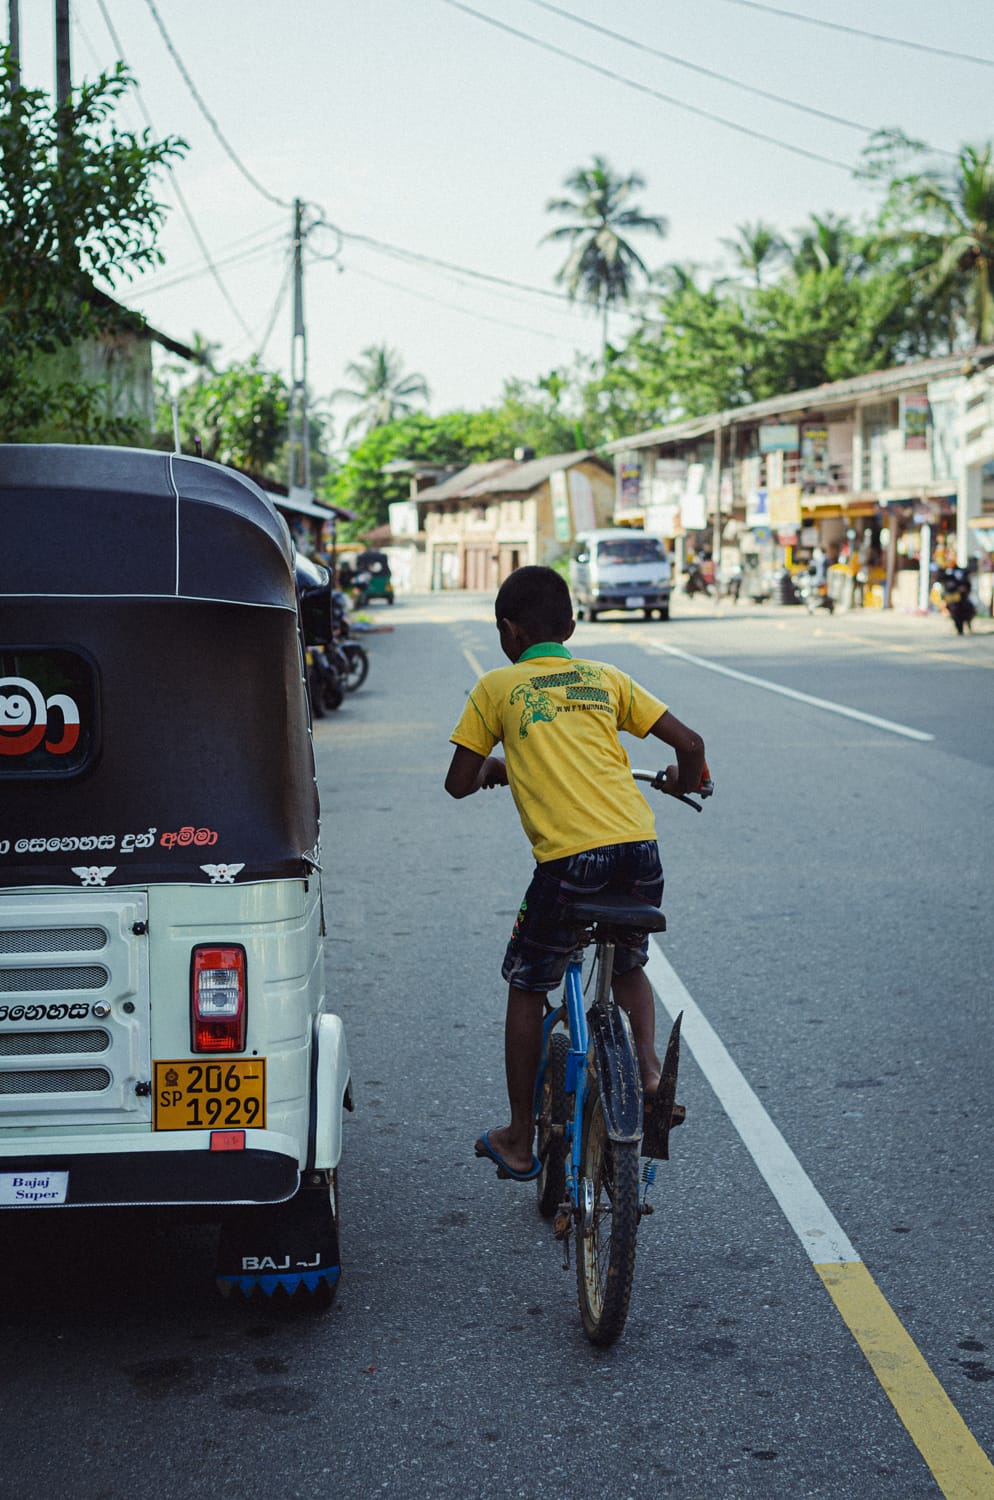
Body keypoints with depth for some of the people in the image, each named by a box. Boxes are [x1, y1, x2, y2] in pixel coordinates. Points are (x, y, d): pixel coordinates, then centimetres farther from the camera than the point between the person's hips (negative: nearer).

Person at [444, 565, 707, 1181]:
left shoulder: (497, 687, 11)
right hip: (641, 850, 4)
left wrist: (493, 769, 35)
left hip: (569, 858, -3)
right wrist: (686, 781, 35)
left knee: (527, 988, 16)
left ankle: (520, 1140, 21)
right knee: (629, 966, 31)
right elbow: (690, 743, 13)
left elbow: (458, 783, 13)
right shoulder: (606, 678, 18)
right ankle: (648, 1064, 8)